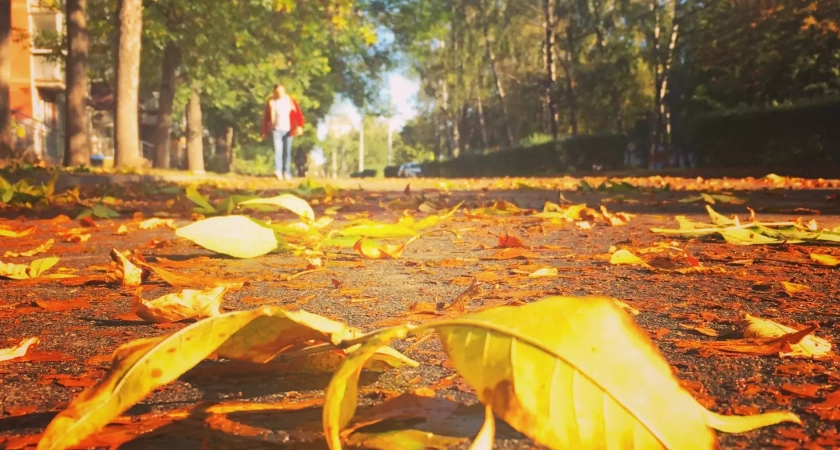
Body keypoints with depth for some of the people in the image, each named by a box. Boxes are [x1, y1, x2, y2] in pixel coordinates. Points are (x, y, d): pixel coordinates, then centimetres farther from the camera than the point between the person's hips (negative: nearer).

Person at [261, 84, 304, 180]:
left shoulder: (290, 101, 2)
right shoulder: (271, 102, 3)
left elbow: (298, 114, -2)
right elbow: (266, 117, 9)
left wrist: (299, 126, -15)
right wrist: (264, 132, 10)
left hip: (288, 130, 1)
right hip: (276, 130, -1)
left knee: (287, 152, 5)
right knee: (278, 150, -18)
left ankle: (287, 173, 13)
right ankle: (278, 171, -30)